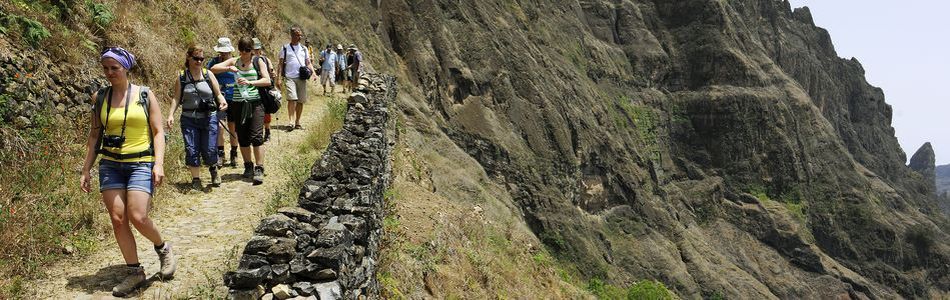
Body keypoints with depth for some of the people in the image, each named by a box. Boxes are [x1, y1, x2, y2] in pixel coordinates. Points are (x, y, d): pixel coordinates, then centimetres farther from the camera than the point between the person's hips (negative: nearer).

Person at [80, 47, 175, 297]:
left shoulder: (145, 95, 0)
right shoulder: (100, 98, 7)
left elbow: (158, 132, -2)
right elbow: (94, 135, 13)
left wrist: (158, 164, -13)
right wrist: (86, 170, 10)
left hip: (141, 163, -3)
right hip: (110, 165, 3)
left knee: (137, 217, -16)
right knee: (117, 219, -2)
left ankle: (163, 248, 14)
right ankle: (134, 272, 11)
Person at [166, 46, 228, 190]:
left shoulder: (208, 75, 3)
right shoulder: (182, 77, 3)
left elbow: (218, 94, 6)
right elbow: (176, 98, 5)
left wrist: (223, 102, -16)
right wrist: (171, 115, -6)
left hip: (209, 118, 0)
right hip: (189, 119, 1)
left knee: (209, 150, -3)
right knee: (191, 150, -1)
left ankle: (213, 169, 30)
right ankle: (195, 179, 15)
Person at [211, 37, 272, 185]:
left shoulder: (258, 62, 3)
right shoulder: (234, 62, 9)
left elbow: (267, 80, -7)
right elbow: (214, 68, 1)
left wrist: (250, 82, -21)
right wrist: (229, 68, -16)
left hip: (255, 103, -3)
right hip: (238, 104, 3)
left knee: (256, 137, -11)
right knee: (242, 138, 9)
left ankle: (259, 169, -9)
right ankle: (248, 166, 24)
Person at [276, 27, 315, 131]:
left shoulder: (304, 48, 17)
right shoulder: (285, 48, 8)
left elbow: (308, 63, 16)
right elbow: (280, 64, 6)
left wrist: (313, 73, -2)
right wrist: (279, 78, -3)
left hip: (302, 78, 3)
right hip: (290, 78, -3)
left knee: (301, 101, 4)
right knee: (292, 99, -18)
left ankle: (297, 123, 14)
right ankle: (291, 122, -20)